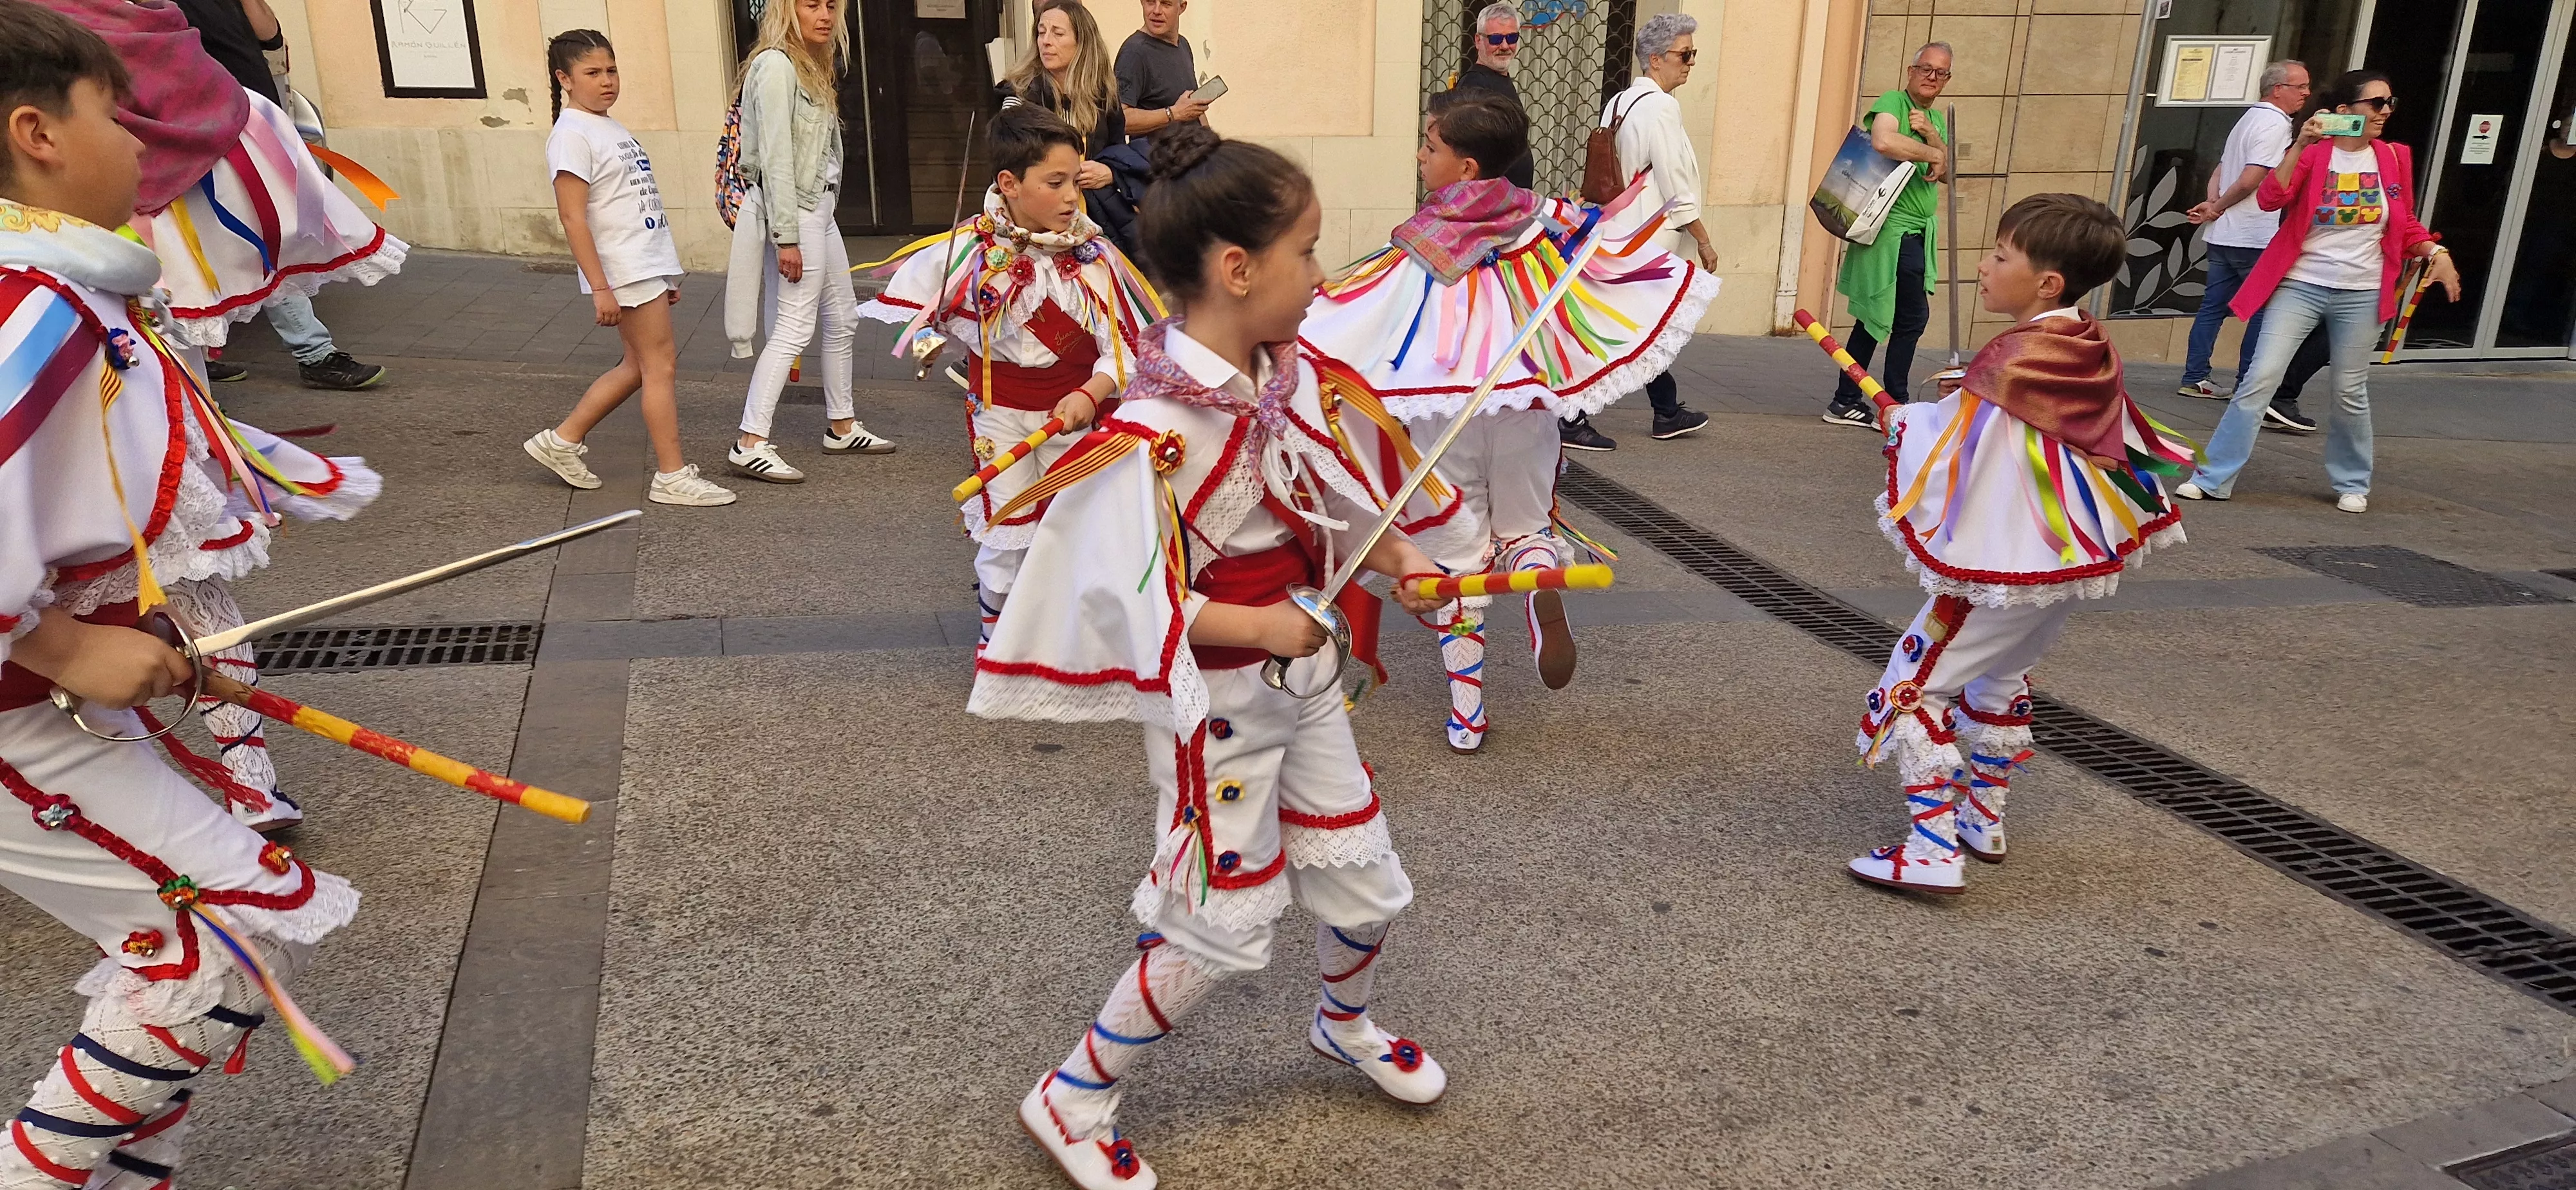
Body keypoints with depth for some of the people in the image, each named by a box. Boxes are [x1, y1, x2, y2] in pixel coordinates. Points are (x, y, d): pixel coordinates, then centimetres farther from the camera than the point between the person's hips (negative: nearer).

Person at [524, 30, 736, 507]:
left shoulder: (612, 129, 16)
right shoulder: (572, 136, -12)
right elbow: (573, 217, -17)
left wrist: (665, 273, 21)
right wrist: (600, 288, -21)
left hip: (647, 265, 9)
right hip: (625, 271, -9)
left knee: (639, 366, 14)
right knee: (660, 364, -5)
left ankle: (562, 440, 25)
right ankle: (672, 477, 2)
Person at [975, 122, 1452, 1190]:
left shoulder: (1289, 375, -2)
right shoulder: (1155, 432, -27)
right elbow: (1126, 597, -24)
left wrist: (1396, 559, -1)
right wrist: (1259, 628, -25)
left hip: (1303, 677, 8)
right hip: (1213, 700, -7)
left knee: (1364, 886, 18)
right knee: (1220, 924, 2)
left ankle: (1345, 1024, 51)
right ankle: (1071, 1100, 23)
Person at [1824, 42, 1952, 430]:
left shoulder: (1937, 120, 19)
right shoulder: (1893, 102, -8)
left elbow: (1948, 169, 7)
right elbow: (1883, 141, -30)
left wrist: (1931, 135, -8)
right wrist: (1931, 152, -18)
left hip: (1915, 234, 9)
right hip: (1894, 228, -9)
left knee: (1874, 319, 11)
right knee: (1914, 316, -7)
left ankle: (1847, 403, 16)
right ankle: (1894, 404, 2)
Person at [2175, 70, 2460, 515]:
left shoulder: (2394, 159, 6)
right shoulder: (2312, 153, -3)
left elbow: (2405, 225, 15)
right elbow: (2270, 199, -19)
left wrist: (2436, 252, -1)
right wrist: (2301, 146, -25)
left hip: (2361, 294, 3)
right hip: (2300, 285, -3)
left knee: (2350, 393, 9)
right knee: (2261, 378, -10)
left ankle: (2352, 484, 25)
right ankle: (2213, 478, -6)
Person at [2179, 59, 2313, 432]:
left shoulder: (2249, 119, 17)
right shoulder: (2275, 124, -13)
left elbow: (2221, 172, 18)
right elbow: (2251, 180, -20)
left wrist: (2213, 204, 2)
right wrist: (2218, 208, -6)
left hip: (2224, 234, 9)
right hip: (2254, 237, -9)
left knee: (2214, 306, 10)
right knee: (2264, 311, -2)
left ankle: (2195, 378, 13)